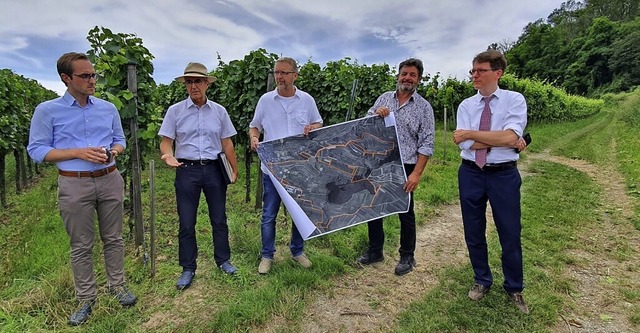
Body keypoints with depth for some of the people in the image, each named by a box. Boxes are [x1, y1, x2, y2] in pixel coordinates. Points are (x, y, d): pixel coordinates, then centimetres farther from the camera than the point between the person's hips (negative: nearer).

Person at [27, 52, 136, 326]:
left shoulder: (108, 108, 8)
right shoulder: (47, 111, -2)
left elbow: (120, 140, 16)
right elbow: (37, 150, -5)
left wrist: (114, 150, -8)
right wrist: (79, 152, -17)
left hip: (110, 181, 3)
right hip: (74, 185, -3)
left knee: (113, 238, 11)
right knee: (81, 246, 7)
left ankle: (117, 285, 26)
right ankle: (86, 298, 21)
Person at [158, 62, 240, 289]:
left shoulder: (219, 111, 6)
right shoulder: (175, 111, 1)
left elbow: (227, 143, 9)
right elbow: (166, 141, 0)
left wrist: (234, 169, 7)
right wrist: (168, 155, -22)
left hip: (214, 169, 1)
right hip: (187, 170, -1)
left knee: (219, 219, 11)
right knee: (186, 223, 5)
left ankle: (223, 260, 28)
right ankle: (188, 269, 21)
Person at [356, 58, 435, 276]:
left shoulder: (423, 107, -2)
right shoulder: (384, 98, 8)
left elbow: (426, 143, -7)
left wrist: (417, 173, -15)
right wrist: (376, 115, -10)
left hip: (404, 168, -4)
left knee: (405, 213, 8)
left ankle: (407, 257, 26)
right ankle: (375, 251, 30)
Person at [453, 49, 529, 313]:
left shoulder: (514, 100, -5)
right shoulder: (466, 105, 2)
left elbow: (509, 136, -21)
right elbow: (465, 144, -11)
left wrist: (470, 133, -16)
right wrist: (507, 142, -14)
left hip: (504, 175, -2)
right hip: (470, 174, 3)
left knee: (510, 235, 10)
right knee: (473, 233, 14)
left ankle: (514, 288, 34)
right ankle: (482, 281, 38)